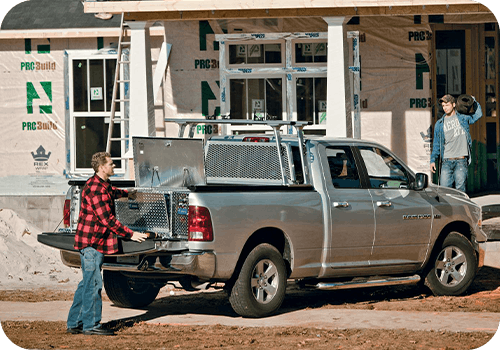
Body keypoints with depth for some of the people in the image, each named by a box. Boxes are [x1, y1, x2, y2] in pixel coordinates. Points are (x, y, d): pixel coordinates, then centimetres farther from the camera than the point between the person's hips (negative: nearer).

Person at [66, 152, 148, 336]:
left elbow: (111, 192, 41)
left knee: (87, 283, 13)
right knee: (93, 282, -8)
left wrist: (126, 194, 57)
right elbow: (107, 219, -22)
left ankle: (74, 324, 17)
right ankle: (91, 324, -4)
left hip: (96, 242, 11)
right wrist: (130, 234, -19)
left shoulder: (103, 185, 14)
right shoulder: (94, 188, -20)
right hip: (91, 242, -11)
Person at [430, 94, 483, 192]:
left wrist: (474, 101, 10)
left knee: (460, 189, -8)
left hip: (461, 160, -2)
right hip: (447, 161, 2)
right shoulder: (439, 124, 13)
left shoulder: (463, 118, 9)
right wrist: (433, 160, 10)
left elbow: (478, 114, 21)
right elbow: (436, 144, 17)